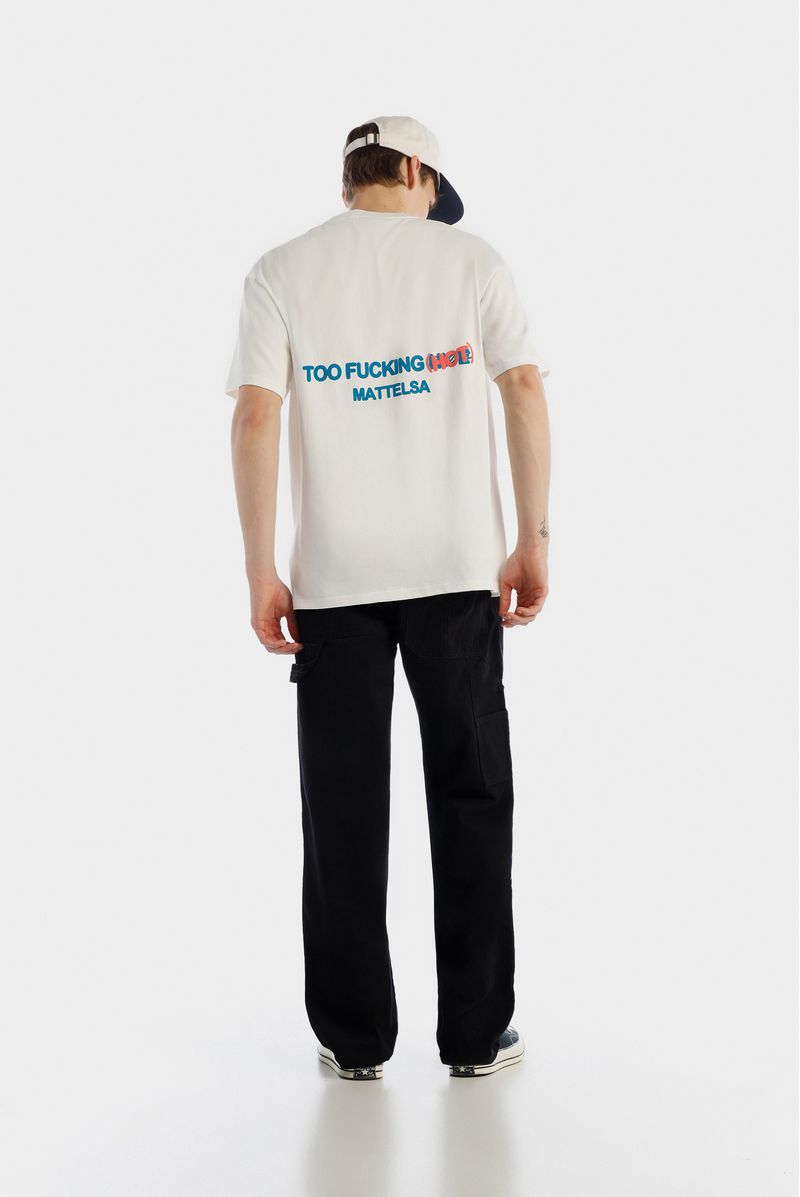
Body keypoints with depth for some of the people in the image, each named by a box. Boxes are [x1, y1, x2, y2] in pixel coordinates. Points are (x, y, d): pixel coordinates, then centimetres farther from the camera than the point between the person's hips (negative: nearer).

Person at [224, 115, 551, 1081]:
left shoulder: (281, 272, 4)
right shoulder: (470, 258, 5)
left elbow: (255, 422, -5)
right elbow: (525, 392, -3)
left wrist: (260, 575, -3)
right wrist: (533, 541, 1)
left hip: (334, 576, 0)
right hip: (457, 567, 0)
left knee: (345, 808, 7)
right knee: (470, 796, 9)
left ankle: (355, 1037, 13)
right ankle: (475, 1032, 13)